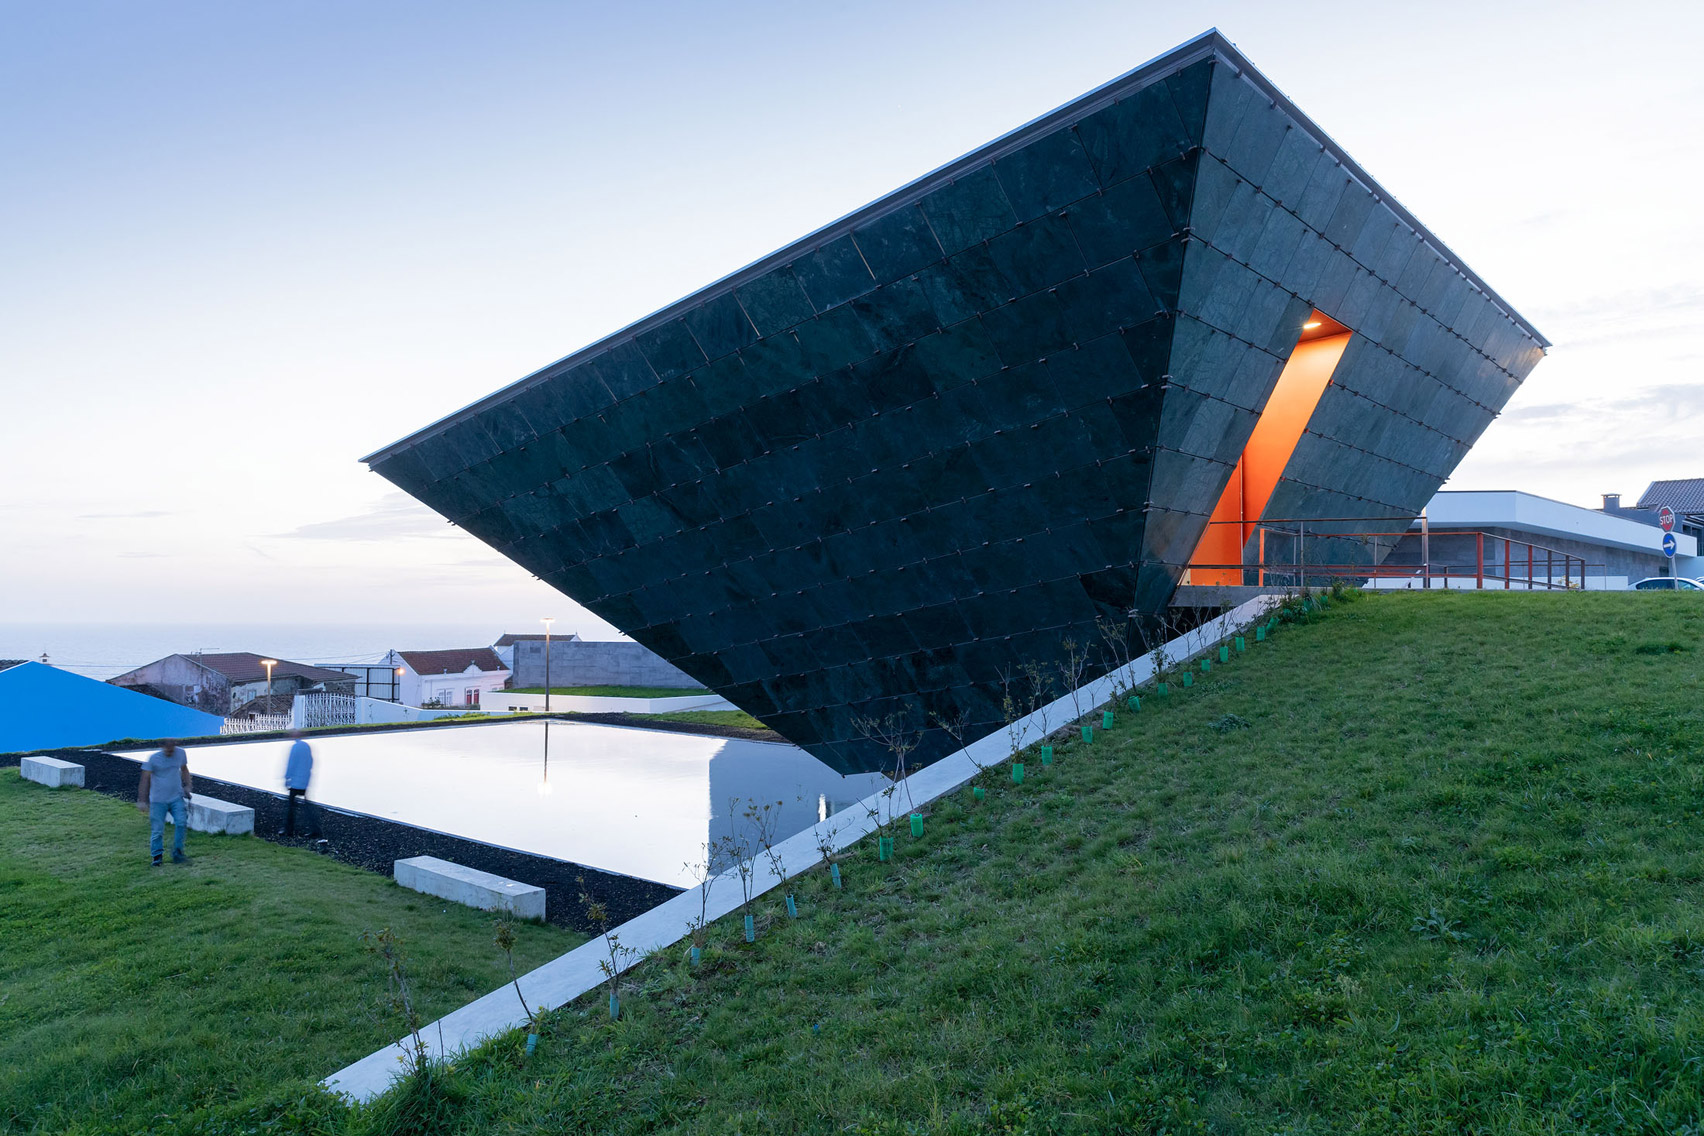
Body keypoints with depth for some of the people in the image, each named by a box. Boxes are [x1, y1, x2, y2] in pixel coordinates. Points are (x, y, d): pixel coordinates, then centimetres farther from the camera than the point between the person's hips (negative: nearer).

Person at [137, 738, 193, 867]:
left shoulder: (180, 753, 0)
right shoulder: (153, 758, -11)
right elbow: (145, 779, -8)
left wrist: (187, 786, 8)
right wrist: (142, 800, -11)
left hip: (176, 797, 3)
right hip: (158, 800, -3)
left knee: (181, 822, -11)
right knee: (157, 829, 1)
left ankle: (177, 853, 2)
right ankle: (157, 856, 17)